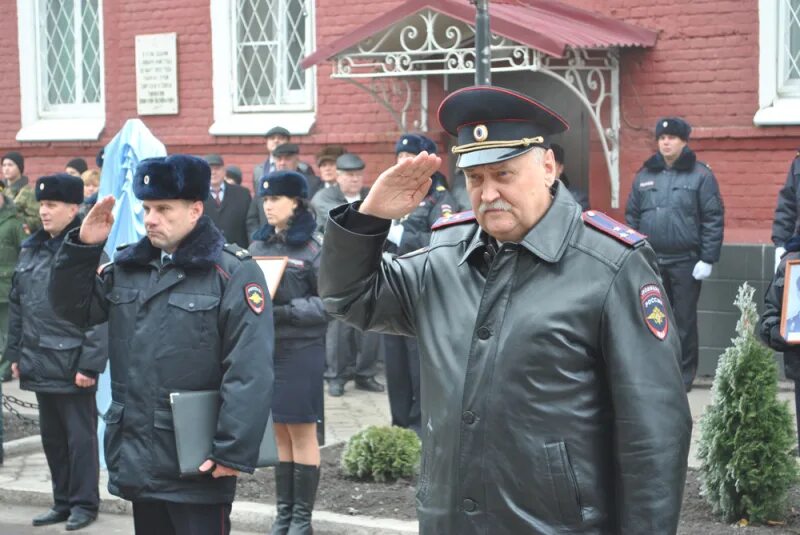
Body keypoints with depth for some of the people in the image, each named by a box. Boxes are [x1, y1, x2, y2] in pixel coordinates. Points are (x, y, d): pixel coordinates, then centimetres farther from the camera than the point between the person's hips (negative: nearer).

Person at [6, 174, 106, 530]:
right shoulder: (32, 249, 10)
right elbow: (17, 306, 16)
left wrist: (90, 363, -18)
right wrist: (15, 353, 13)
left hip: (72, 366, -7)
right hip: (39, 364, 7)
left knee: (80, 437, 4)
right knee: (51, 436, 15)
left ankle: (84, 504, 15)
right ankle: (63, 501, 26)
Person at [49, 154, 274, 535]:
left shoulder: (233, 273, -11)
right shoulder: (127, 266, 11)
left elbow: (250, 372, -16)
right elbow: (73, 307, 15)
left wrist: (234, 452, -20)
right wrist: (83, 247, 1)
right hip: (139, 457, 7)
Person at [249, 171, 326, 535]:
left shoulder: (314, 247, -7)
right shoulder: (259, 244, 8)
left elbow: (330, 301, -10)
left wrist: (284, 311, -19)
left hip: (301, 348, -5)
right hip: (263, 345, 5)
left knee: (301, 432, 4)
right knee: (279, 431, 12)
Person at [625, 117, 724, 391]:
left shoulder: (700, 175, -1)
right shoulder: (644, 176, 11)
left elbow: (714, 219, -5)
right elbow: (632, 217, 13)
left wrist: (708, 259, -10)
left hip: (686, 262, -4)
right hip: (650, 261, 4)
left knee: (684, 321, 2)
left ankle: (684, 376, 11)